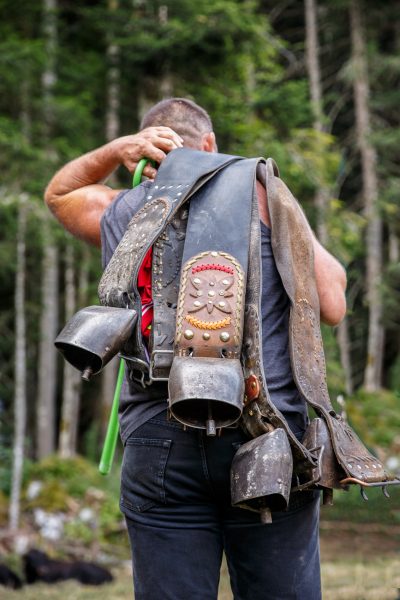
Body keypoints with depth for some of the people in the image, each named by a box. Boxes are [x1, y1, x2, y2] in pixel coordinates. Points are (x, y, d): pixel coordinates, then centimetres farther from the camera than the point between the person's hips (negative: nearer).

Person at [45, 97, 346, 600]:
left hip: (160, 442, 2)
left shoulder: (119, 212, 13)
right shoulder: (260, 193, 6)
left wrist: (116, 150, 20)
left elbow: (58, 193, 37)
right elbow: (331, 306, 2)